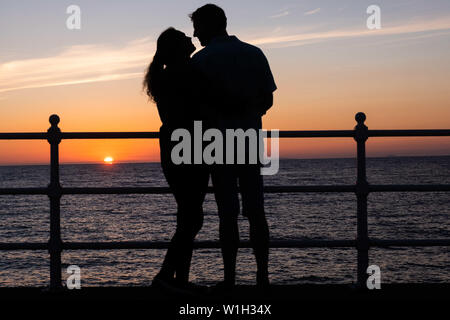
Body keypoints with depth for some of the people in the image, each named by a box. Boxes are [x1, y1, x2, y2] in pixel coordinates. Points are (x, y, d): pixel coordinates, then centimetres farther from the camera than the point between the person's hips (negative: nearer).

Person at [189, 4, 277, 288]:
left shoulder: (201, 60, -5)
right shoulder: (255, 54, 7)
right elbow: (268, 100, 8)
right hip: (250, 142, 3)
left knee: (228, 214, 1)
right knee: (256, 212, 7)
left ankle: (230, 278, 3)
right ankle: (262, 277, 9)